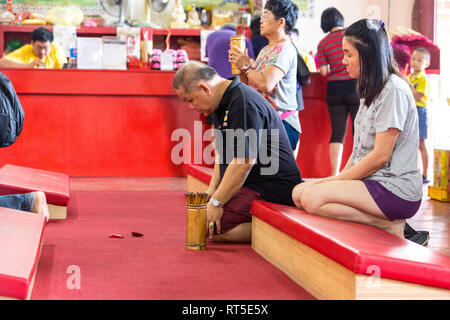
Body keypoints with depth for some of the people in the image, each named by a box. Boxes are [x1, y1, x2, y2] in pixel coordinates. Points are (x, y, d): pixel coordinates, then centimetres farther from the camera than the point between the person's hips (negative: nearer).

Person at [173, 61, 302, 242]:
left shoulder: (244, 104, -20)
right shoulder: (222, 103, 13)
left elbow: (244, 162, -24)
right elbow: (222, 151, 21)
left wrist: (216, 202, -21)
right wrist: (212, 189, 8)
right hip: (250, 186, 11)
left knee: (208, 228, -21)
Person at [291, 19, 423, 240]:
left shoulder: (393, 90, -13)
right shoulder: (371, 90, 18)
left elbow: (380, 157, -17)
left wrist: (335, 181, -9)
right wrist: (338, 179, 3)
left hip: (396, 189, -10)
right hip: (372, 181, 10)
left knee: (312, 199, -24)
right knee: (299, 192, -4)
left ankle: (389, 226, -14)